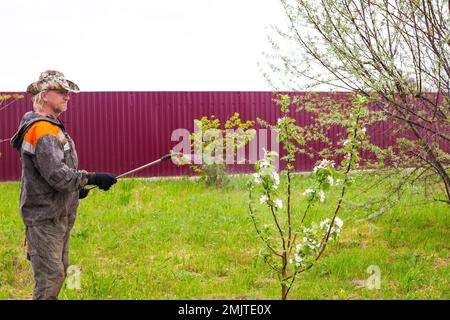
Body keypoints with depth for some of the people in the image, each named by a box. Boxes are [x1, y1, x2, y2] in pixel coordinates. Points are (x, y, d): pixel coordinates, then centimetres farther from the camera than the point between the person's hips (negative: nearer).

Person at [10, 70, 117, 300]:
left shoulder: (52, 127, 15)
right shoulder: (42, 130, -19)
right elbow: (56, 175, -26)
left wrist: (76, 188, 13)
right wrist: (92, 179, -24)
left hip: (58, 214, 10)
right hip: (45, 216, -10)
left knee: (59, 270, 16)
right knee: (50, 274, -9)